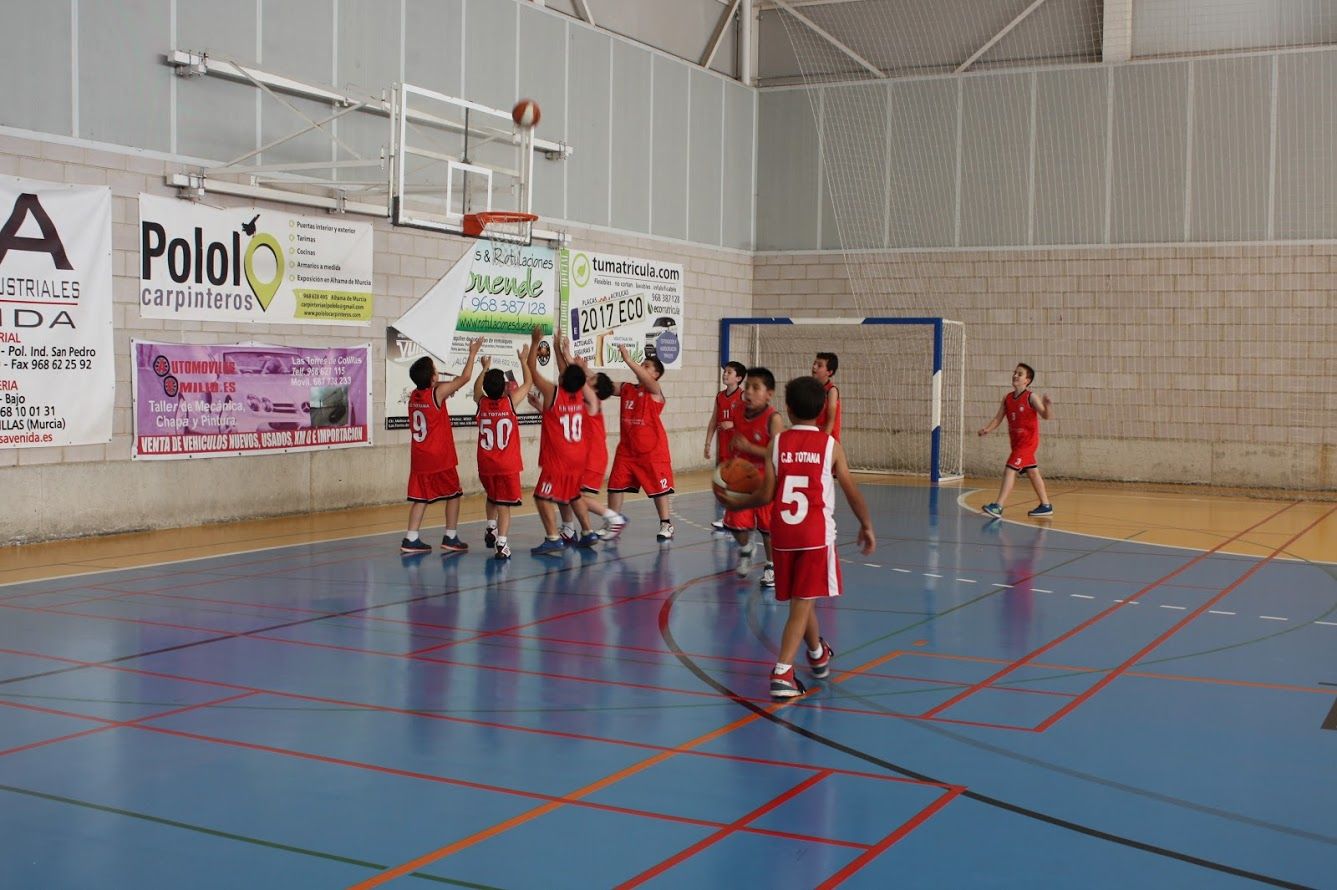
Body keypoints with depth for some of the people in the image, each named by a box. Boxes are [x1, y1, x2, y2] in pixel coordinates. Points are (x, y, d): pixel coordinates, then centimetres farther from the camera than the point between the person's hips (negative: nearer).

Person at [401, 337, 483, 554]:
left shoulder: (414, 395, 4)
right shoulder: (438, 392, -14)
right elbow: (465, 377, -6)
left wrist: (448, 389, 19)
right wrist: (472, 353, 3)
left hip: (419, 459, 6)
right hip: (440, 458, -6)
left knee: (421, 497, 9)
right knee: (453, 494, 8)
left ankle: (411, 540, 3)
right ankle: (451, 538, 10)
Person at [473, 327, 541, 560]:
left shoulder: (481, 403, -3)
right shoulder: (510, 403, -10)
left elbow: (477, 389, 22)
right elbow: (528, 383, 4)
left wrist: (485, 369, 32)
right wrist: (524, 361, 15)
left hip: (486, 464, 4)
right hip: (507, 464, -4)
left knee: (492, 497, 28)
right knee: (504, 503, -3)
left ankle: (491, 528, 24)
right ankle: (501, 544, -11)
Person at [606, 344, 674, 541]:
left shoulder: (655, 390, -8)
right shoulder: (626, 389, 7)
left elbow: (646, 380, -30)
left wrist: (628, 360, -41)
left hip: (652, 450, -5)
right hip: (627, 448, 5)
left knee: (658, 487, 3)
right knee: (616, 484, 4)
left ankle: (666, 524, 15)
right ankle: (615, 522, 16)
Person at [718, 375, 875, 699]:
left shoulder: (777, 443, 1)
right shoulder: (830, 445, -2)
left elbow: (766, 495, -1)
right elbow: (852, 491, 1)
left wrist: (735, 502, 16)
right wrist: (867, 526, 15)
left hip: (783, 533, 3)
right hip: (817, 534, -3)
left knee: (800, 599, 19)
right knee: (803, 603, -2)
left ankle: (818, 655, 42)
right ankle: (782, 672, -13)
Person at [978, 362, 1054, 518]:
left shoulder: (1030, 397, -11)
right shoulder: (1007, 398, 6)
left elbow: (1046, 416, -16)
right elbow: (998, 418, 5)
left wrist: (1048, 405, -37)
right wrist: (987, 429, -13)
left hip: (1028, 441, -7)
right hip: (1016, 441, 7)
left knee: (1010, 470, -15)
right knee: (1032, 472, 15)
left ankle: (998, 507, -18)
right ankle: (1046, 506, 26)